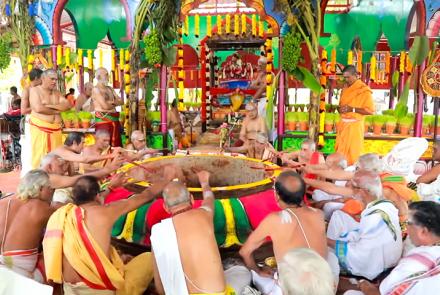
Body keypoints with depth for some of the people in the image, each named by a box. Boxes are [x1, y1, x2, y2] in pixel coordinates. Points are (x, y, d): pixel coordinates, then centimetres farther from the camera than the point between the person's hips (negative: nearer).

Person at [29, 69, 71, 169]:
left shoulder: (56, 92, 17)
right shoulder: (34, 90, 1)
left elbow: (67, 105, 2)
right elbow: (38, 108, -15)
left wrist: (49, 106, -9)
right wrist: (56, 111, -3)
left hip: (56, 129, 5)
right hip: (40, 129, -5)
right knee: (40, 156, -7)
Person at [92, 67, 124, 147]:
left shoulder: (110, 89, 18)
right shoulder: (96, 89, -6)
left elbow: (121, 101, 10)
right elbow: (105, 106, -16)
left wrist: (111, 102, -8)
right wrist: (115, 103, 3)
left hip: (114, 120, 7)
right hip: (103, 120, -7)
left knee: (116, 145, 6)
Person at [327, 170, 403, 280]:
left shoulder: (375, 217, -36)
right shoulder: (385, 205, -9)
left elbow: (361, 254, -29)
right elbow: (367, 232, 3)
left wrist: (330, 242, -19)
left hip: (370, 268, -8)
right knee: (338, 215, 3)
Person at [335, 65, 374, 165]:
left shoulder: (364, 90, -9)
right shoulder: (345, 88, 11)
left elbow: (370, 110, -12)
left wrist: (352, 109, -20)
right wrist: (340, 109, -1)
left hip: (354, 125, -6)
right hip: (343, 124, 6)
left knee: (352, 152, -3)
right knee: (340, 151, 7)